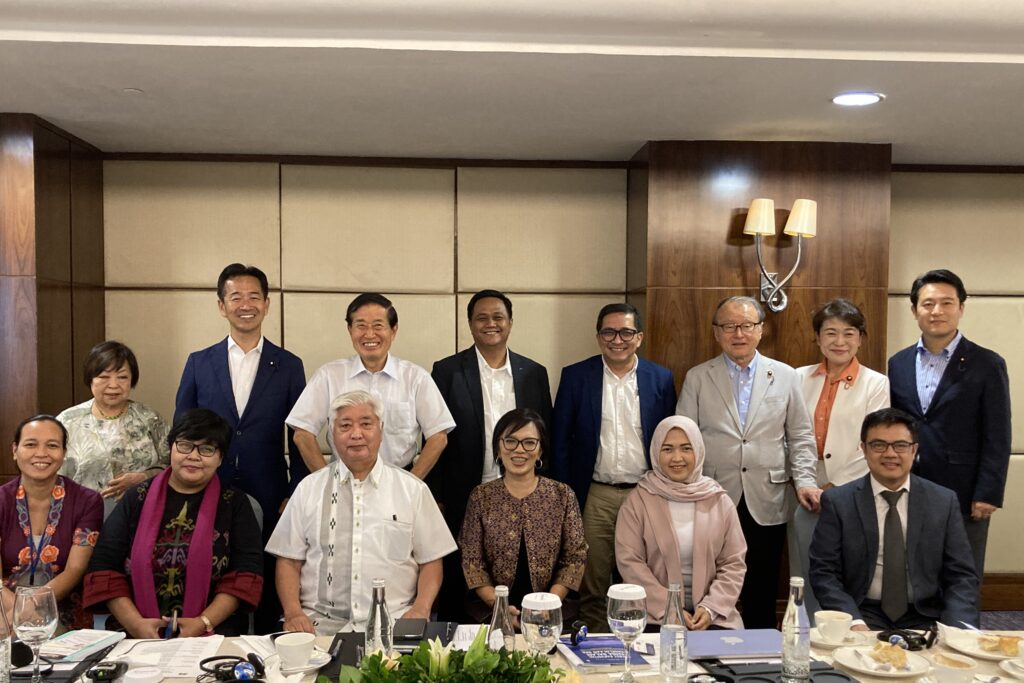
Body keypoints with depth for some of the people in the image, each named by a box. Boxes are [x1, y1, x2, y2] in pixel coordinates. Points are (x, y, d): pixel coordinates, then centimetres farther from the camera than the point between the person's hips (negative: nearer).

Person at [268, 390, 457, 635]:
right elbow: (289, 561, 8)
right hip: (320, 623, 2)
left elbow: (431, 561, 8)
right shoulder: (308, 489, 10)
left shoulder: (413, 489, 7)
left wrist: (420, 609, -9)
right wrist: (293, 612, -8)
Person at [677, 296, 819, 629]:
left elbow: (801, 436, 10)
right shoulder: (697, 377, 5)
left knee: (762, 596, 8)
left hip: (766, 504, 1)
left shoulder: (785, 376, 8)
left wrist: (805, 481, -3)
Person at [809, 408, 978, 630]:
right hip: (863, 614, -3)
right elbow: (824, 573, -4)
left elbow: (961, 576, 4)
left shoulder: (943, 502, 4)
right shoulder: (837, 502, -2)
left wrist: (959, 628, -15)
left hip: (924, 617, 3)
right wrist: (854, 622, -20)